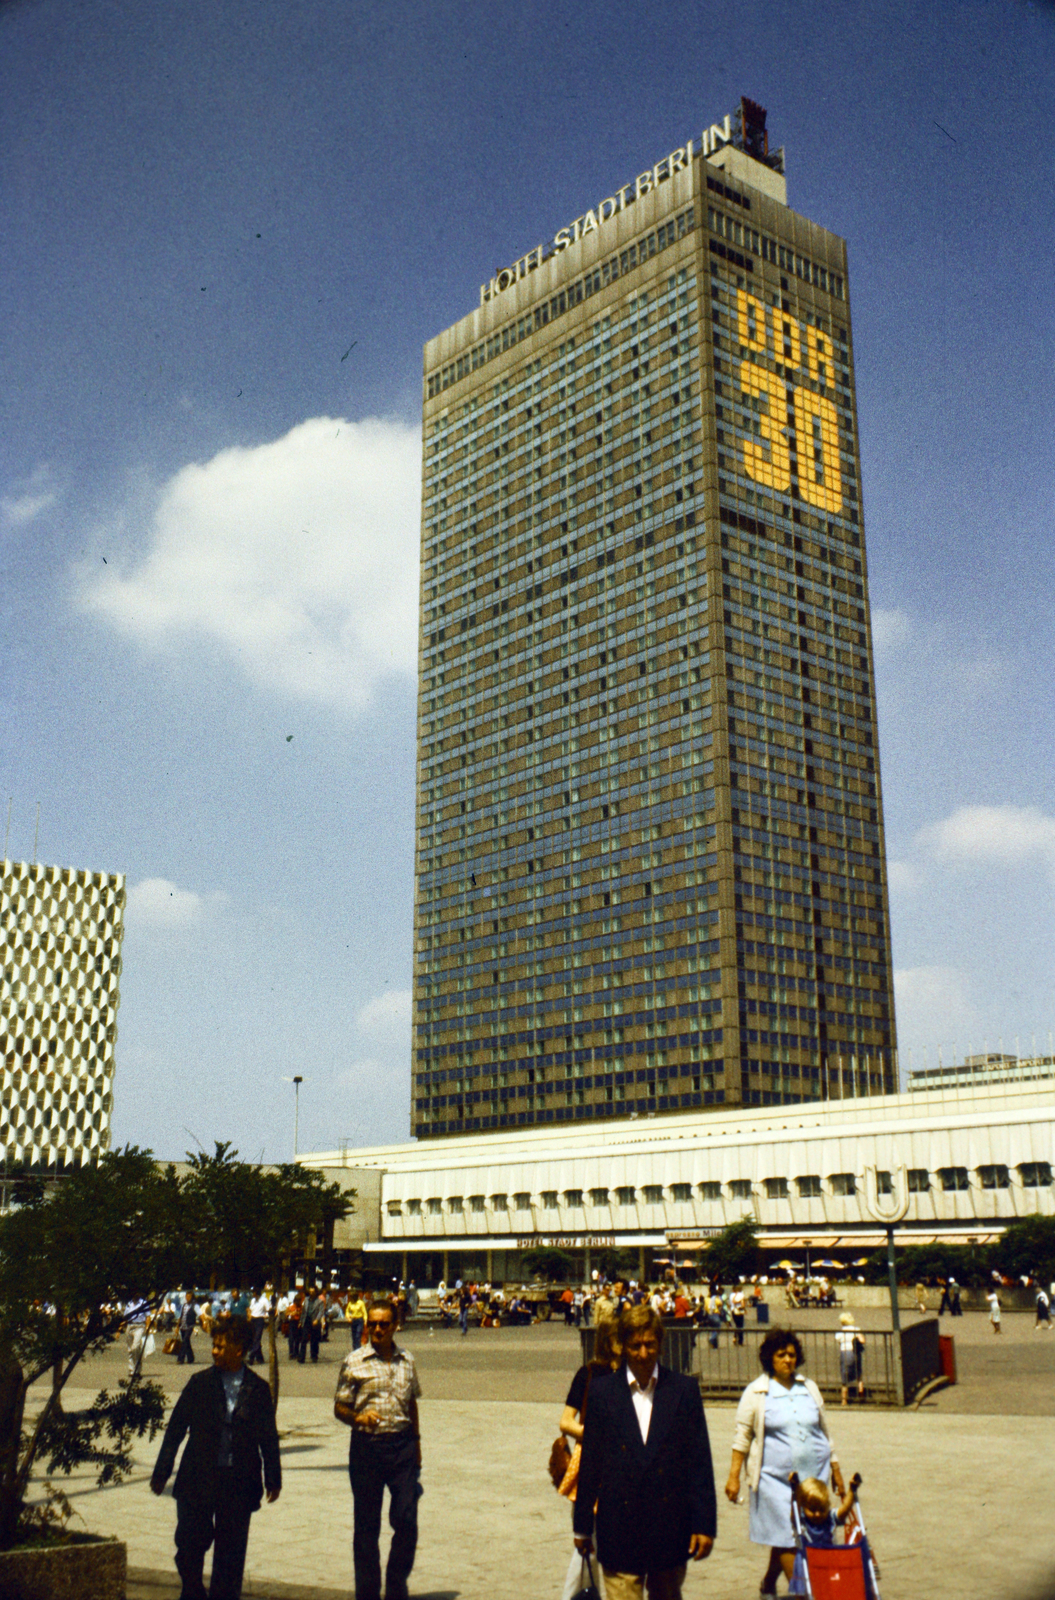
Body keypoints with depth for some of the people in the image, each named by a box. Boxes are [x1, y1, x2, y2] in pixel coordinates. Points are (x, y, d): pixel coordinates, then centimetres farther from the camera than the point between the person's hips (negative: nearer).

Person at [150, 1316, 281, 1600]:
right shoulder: (200, 1383, 0)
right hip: (198, 1480, 0)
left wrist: (273, 1479, 4)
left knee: (231, 1553, 6)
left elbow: (269, 1438, 6)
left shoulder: (257, 1389, 0)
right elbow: (175, 1428, 4)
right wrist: (161, 1472, 2)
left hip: (239, 1483, 0)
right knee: (189, 1545, 4)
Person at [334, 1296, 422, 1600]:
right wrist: (358, 1418, -20)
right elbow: (339, 1407, 0)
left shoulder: (406, 1361, 9)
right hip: (366, 1446, -2)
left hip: (402, 1444, 2)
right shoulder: (354, 1362, -1)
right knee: (366, 1526, 6)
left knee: (406, 1520, 0)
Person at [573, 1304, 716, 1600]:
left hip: (671, 1528, 1)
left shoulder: (684, 1389, 1)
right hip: (619, 1528, -1)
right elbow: (589, 1463, 3)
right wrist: (582, 1526, 5)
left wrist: (704, 1523, -3)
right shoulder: (602, 1391, 0)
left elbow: (700, 1461, 1)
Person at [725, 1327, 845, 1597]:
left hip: (813, 1474, 4)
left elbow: (824, 1431, 19)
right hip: (774, 1476, -4)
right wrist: (734, 1476, -4)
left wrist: (835, 1469, 18)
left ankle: (769, 1583, 30)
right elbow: (742, 1436, 1)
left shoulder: (809, 1388, 10)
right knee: (787, 1535, -9)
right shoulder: (756, 1392, -2)